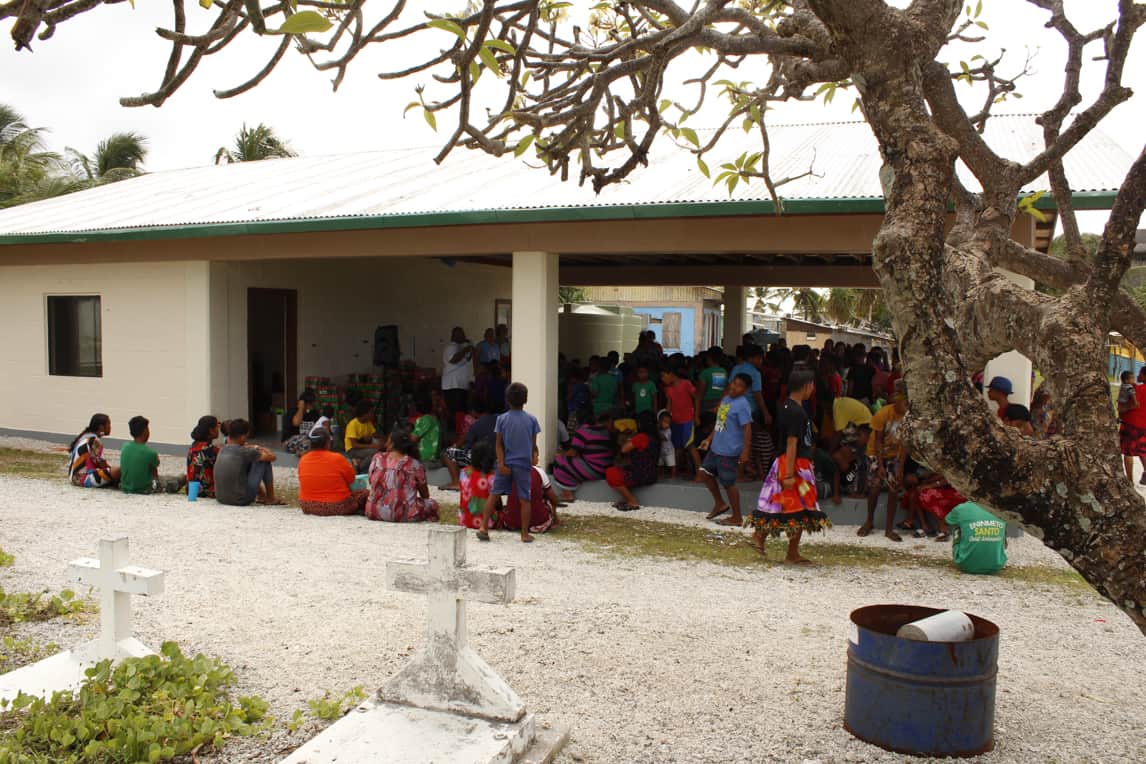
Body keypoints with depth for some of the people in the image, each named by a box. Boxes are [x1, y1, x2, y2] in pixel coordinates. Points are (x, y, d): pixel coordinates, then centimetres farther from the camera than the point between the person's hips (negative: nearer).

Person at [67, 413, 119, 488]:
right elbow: (101, 463, -13)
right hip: (84, 478, -11)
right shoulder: (95, 440, -14)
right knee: (117, 471, -27)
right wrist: (112, 469, 5)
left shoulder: (85, 436, 14)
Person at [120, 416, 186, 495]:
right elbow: (155, 475, -7)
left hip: (125, 488, 6)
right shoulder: (151, 453, -22)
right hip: (145, 489, -6)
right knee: (182, 478, 11)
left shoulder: (124, 447, -7)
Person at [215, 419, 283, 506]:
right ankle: (271, 498, 16)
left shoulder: (223, 450, 6)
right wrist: (262, 450, 16)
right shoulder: (244, 452, -14)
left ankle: (262, 495, 35)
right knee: (265, 461, 5)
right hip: (241, 500, -7)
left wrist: (255, 449, 21)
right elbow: (272, 457, -3)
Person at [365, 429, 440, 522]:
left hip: (376, 513, 3)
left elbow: (371, 482, 14)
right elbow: (425, 495, 7)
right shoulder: (415, 465, -3)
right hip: (404, 516, -2)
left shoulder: (377, 458, 3)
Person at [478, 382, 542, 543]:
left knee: (494, 494, 11)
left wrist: (501, 463, -8)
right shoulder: (531, 419, -3)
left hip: (505, 464, 1)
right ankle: (525, 534, 10)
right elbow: (533, 445, 2)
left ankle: (483, 527, 7)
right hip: (524, 464, -1)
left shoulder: (502, 419, -2)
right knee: (525, 499, 6)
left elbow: (499, 444, -6)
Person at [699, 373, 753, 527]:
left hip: (730, 452, -9)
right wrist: (709, 439, 20)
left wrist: (746, 451, -25)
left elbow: (747, 429, -21)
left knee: (728, 483, 0)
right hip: (716, 447, 9)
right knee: (706, 472, 17)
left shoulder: (742, 405, -17)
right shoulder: (726, 399, 10)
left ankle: (737, 518, 14)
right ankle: (720, 503, 32)